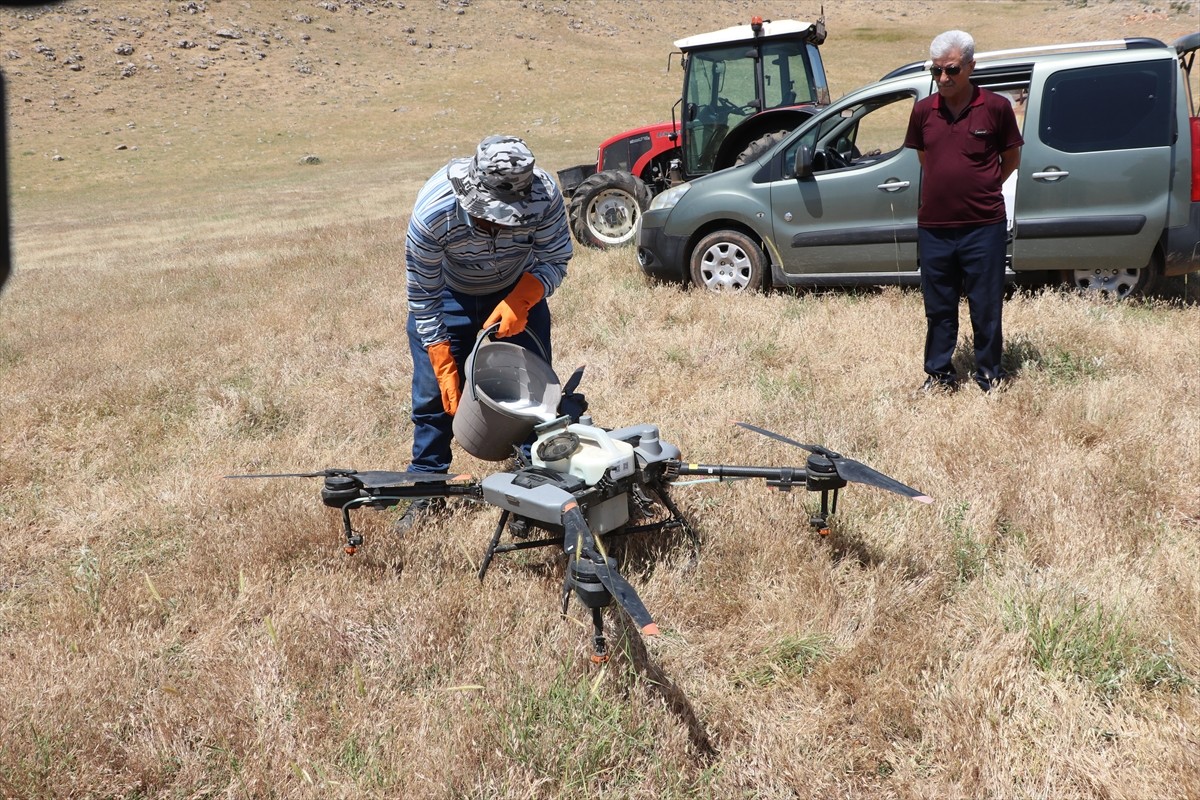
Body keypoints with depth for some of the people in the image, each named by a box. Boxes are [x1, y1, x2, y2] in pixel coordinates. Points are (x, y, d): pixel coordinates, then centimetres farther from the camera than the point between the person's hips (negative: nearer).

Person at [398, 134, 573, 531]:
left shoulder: (544, 196, -34)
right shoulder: (432, 213, -37)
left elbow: (555, 260, -18)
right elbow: (424, 299, -24)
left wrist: (519, 303, -36)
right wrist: (444, 366, -24)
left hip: (519, 291, 2)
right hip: (450, 295, -1)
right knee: (435, 393, -3)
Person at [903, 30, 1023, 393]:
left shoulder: (996, 107, -4)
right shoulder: (923, 111, 3)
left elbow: (1011, 159, 8)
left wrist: (982, 189, 8)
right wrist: (951, 186, 13)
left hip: (984, 226, -2)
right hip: (934, 227, 3)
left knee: (986, 308, 6)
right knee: (938, 308, 12)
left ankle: (990, 375, 21)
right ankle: (938, 374, 26)